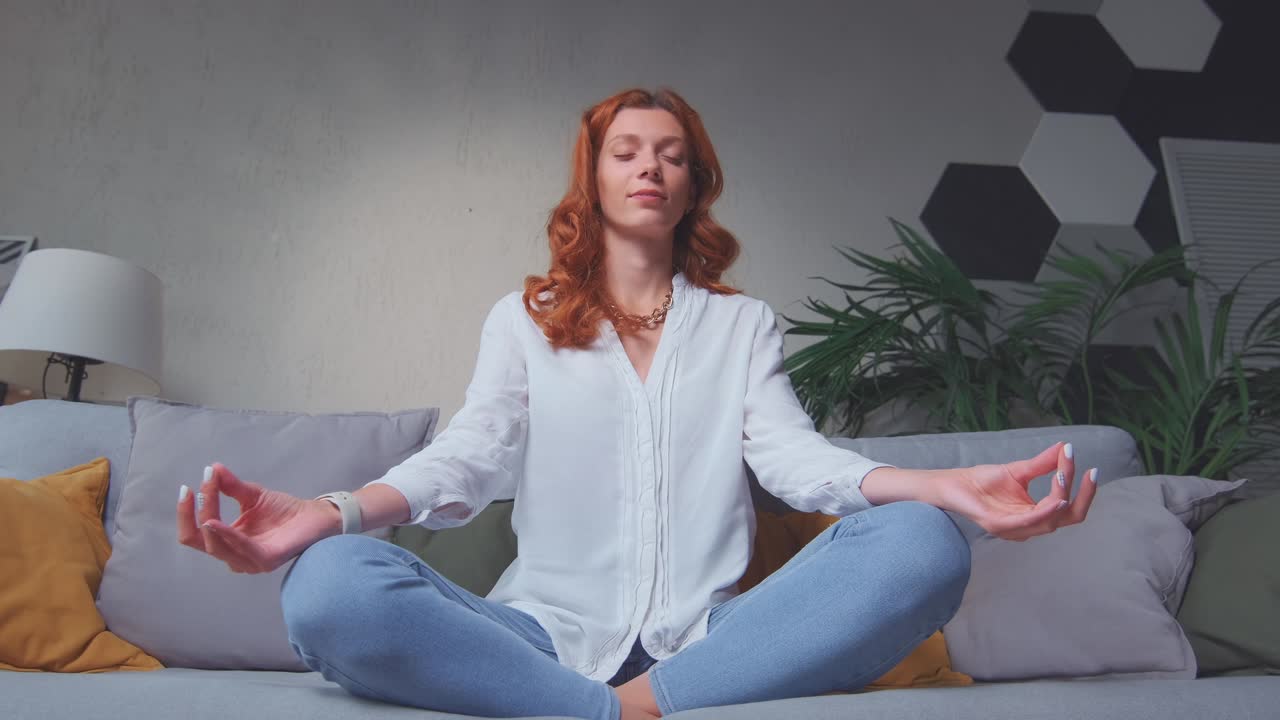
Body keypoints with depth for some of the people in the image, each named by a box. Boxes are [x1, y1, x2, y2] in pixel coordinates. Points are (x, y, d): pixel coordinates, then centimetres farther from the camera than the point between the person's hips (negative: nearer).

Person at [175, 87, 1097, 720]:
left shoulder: (743, 322, 17)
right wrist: (329, 512, -22)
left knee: (921, 543, -26)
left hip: (703, 638, 1)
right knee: (330, 585, -29)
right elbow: (469, 456, 1)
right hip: (548, 635, 0)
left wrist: (946, 487, -20)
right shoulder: (525, 318, 15)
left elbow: (793, 454, 2)